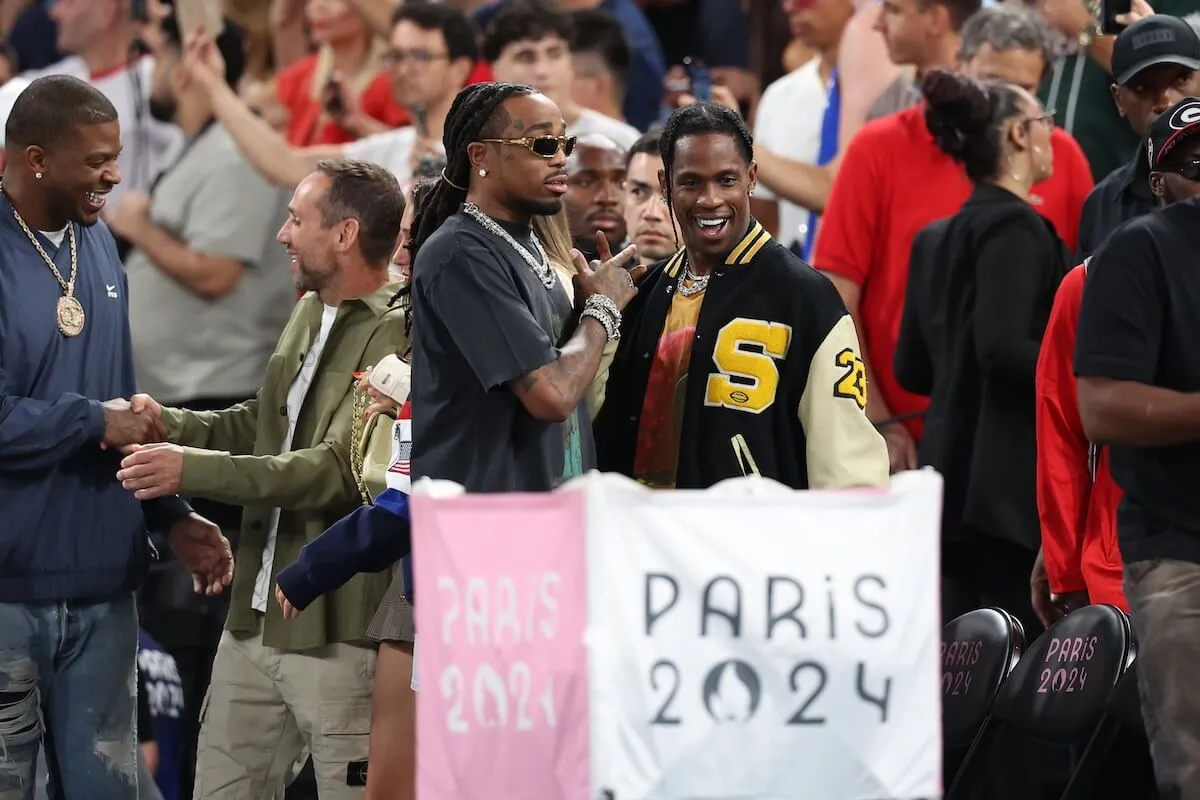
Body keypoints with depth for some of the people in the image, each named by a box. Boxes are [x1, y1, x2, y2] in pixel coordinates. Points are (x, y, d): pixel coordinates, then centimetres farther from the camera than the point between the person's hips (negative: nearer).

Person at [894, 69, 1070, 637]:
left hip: (952, 469, 9)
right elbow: (1005, 346, -22)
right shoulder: (1015, 227, -10)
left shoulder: (937, 239, 15)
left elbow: (912, 369, 17)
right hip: (1011, 477, -9)